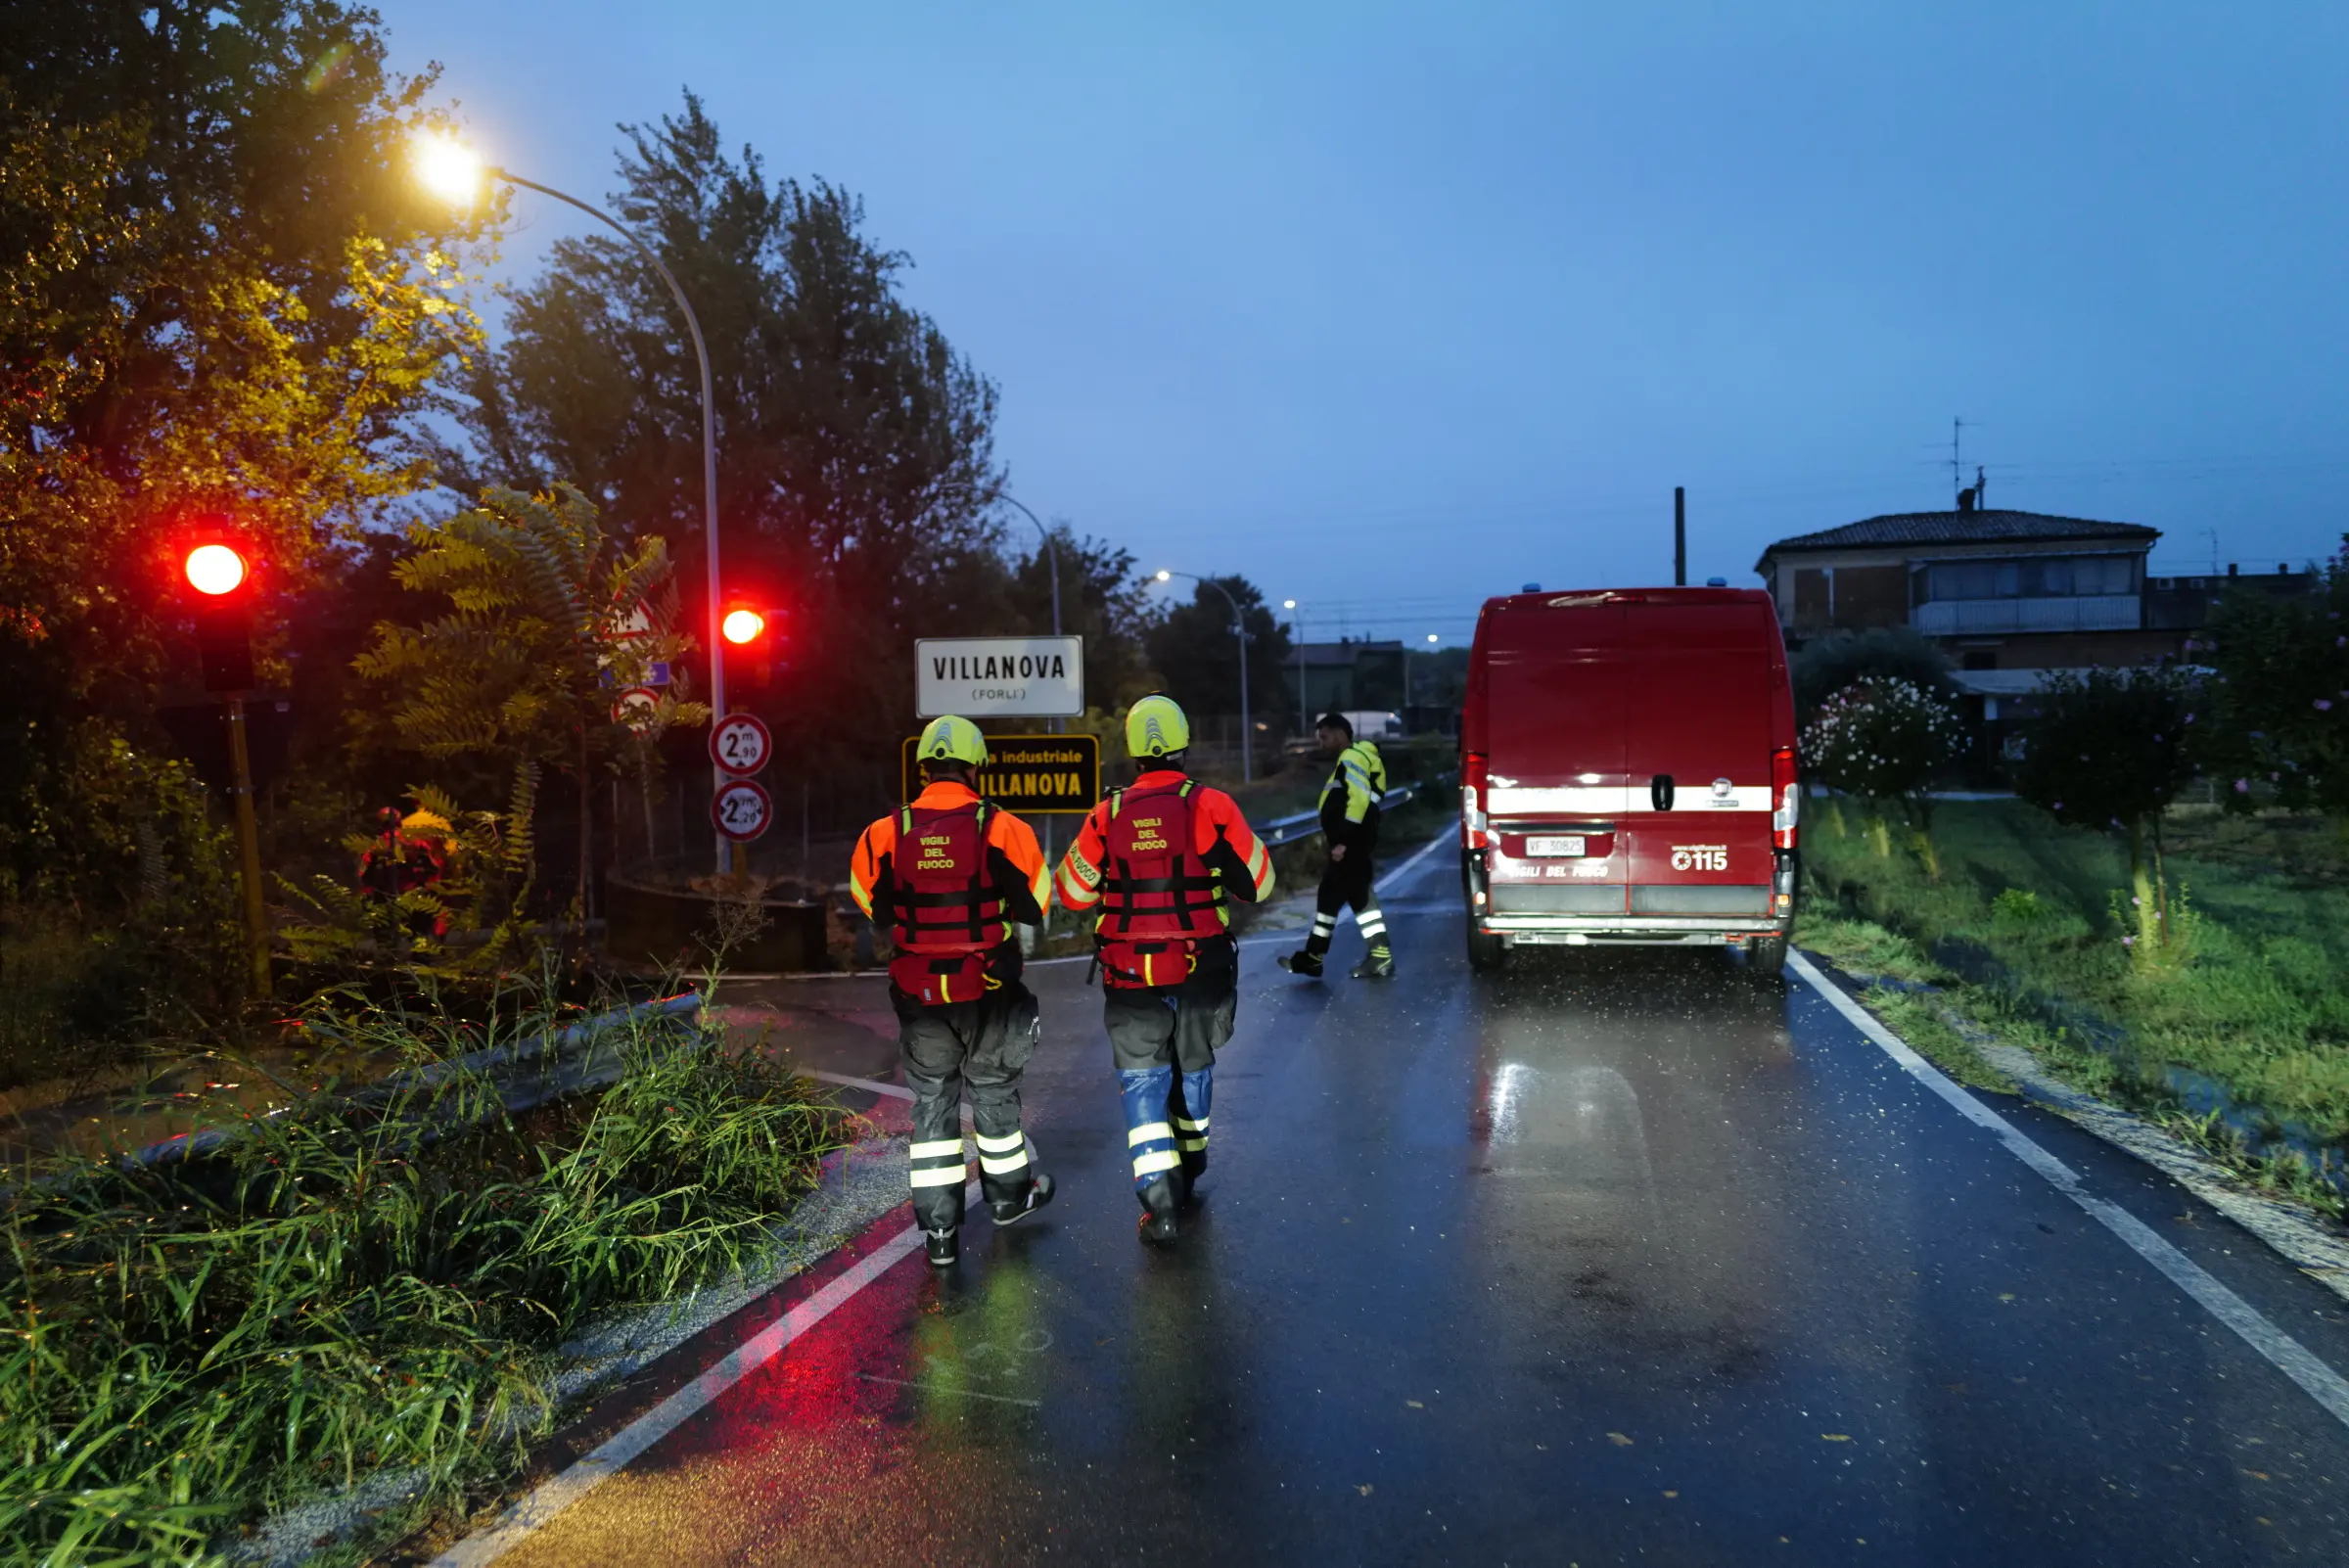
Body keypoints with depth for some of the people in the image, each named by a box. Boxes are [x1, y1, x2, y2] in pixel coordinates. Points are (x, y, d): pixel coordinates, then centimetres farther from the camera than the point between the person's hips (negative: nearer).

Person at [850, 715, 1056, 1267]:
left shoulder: (885, 833, -7)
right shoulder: (1001, 827, -12)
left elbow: (874, 906, 6)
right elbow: (1034, 904, -3)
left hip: (918, 993, 1)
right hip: (986, 988, -1)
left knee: (931, 1099, 13)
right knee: (992, 1089, 19)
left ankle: (939, 1226, 15)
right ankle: (1009, 1194, 37)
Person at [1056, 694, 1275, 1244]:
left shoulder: (1107, 816, -4)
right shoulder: (1212, 806, -9)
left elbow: (1074, 893, 5)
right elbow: (1257, 883, -4)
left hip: (1131, 975, 0)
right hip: (1201, 970, 1)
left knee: (1142, 1078, 8)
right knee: (1194, 1065, 22)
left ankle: (1159, 1193, -7)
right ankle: (1188, 1166, 40)